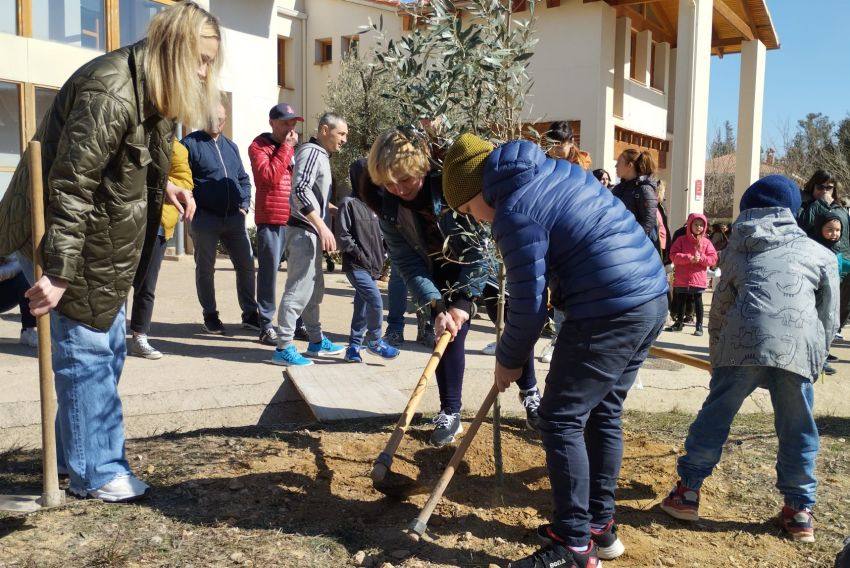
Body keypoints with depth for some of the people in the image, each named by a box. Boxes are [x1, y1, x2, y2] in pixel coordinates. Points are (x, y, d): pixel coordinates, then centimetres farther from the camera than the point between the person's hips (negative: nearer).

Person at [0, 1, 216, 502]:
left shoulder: (152, 90, 7)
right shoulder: (110, 92, -24)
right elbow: (71, 184, -27)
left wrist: (162, 187, 1)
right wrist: (58, 272, -28)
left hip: (102, 240, 10)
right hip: (65, 237, -10)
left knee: (109, 347, 15)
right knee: (87, 352, -2)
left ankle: (81, 454, 31)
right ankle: (96, 473, 12)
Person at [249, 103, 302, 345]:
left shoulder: (294, 147, 20)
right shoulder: (259, 147, 1)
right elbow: (270, 176, -15)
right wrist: (285, 147, -10)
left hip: (297, 218, 6)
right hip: (271, 219, -5)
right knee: (269, 270, -4)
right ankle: (266, 325, 2)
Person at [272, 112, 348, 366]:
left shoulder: (320, 154, 18)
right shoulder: (311, 151, -12)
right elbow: (300, 191, -24)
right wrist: (322, 226, -28)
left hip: (311, 232, 10)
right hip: (304, 231, -10)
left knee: (314, 288, 16)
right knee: (299, 289, -10)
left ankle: (317, 341, 26)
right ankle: (283, 348, -6)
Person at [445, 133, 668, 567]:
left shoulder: (515, 214, -12)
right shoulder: (562, 170, 15)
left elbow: (528, 306, -10)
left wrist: (509, 361, 5)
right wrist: (561, 288, 25)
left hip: (609, 312, -10)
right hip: (653, 296, 10)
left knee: (560, 420, -1)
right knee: (604, 414, 17)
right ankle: (601, 526, 28)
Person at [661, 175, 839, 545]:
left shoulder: (738, 251, 26)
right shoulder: (820, 254, 23)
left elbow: (719, 310, 25)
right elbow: (830, 318, 21)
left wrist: (717, 356, 32)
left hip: (744, 342, 0)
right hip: (800, 346, 0)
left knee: (715, 415, 11)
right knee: (797, 431, 14)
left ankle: (687, 492, 17)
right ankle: (799, 511, 24)